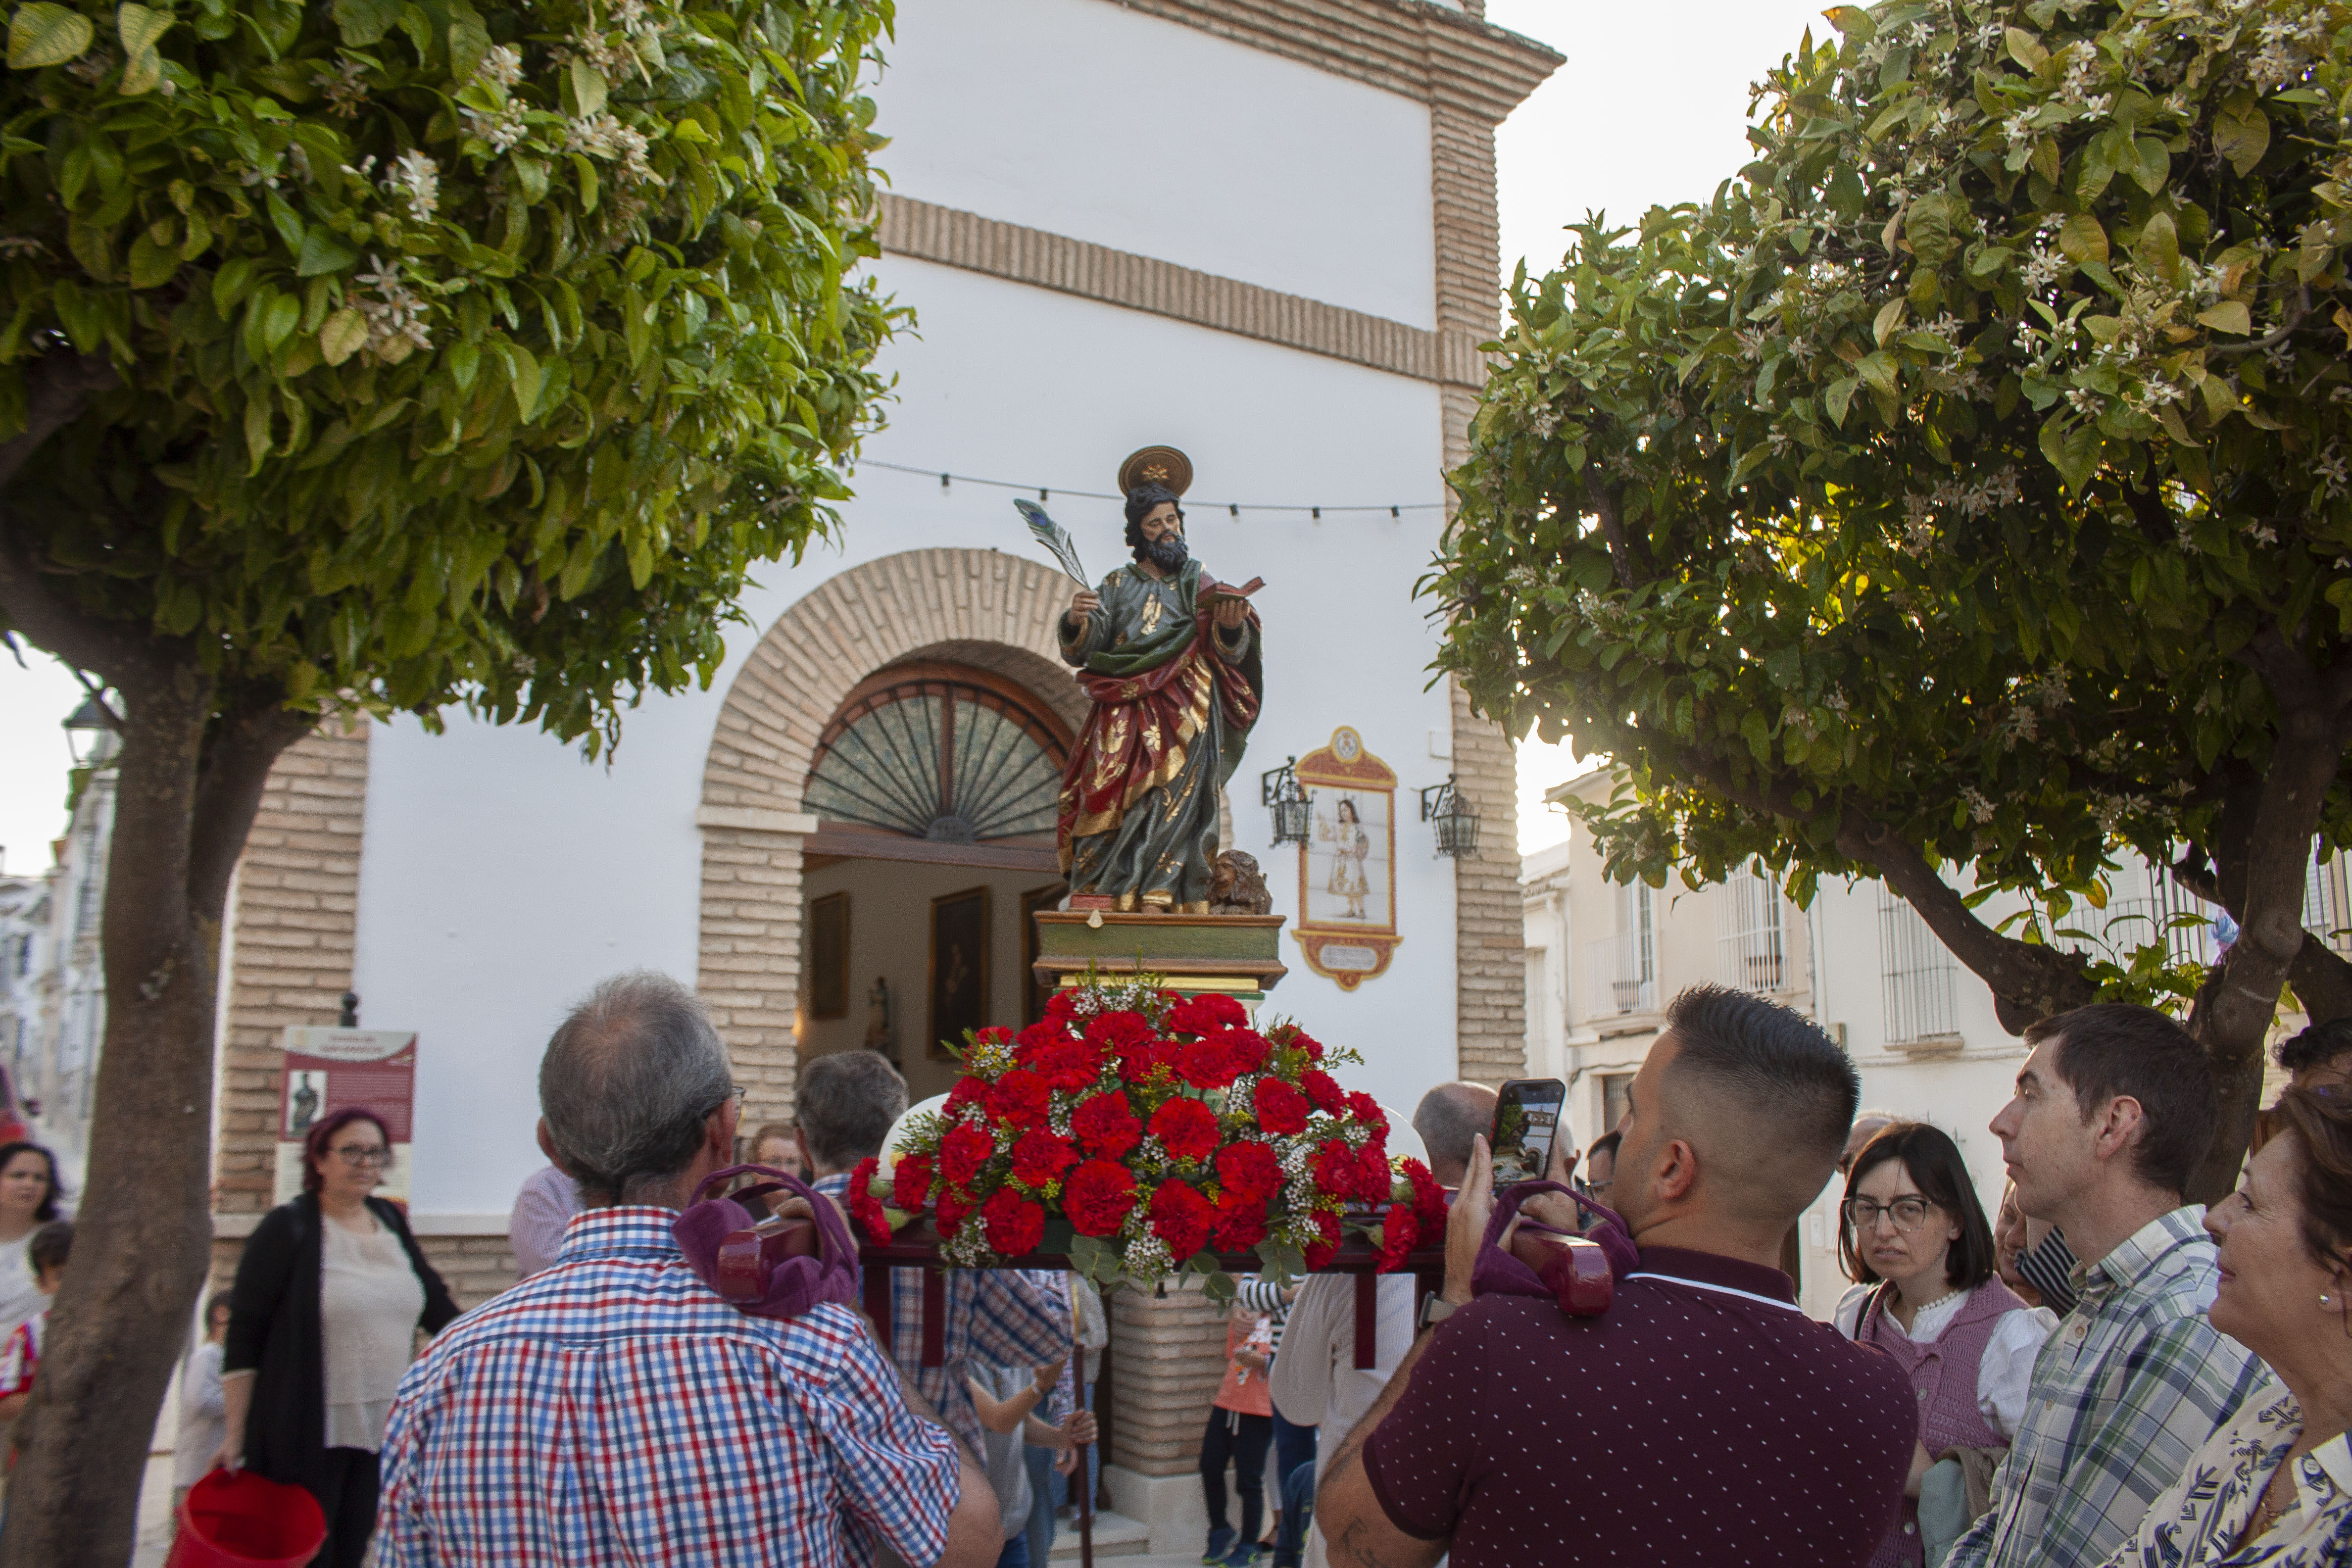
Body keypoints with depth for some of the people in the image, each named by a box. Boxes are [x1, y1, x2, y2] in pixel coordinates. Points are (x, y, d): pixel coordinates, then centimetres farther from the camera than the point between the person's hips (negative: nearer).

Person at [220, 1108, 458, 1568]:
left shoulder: (391, 1223, 9)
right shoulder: (288, 1229, -7)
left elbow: (436, 1308, 17)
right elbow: (243, 1339, -8)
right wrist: (235, 1435, -11)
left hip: (380, 1430, 5)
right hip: (307, 1436, -5)